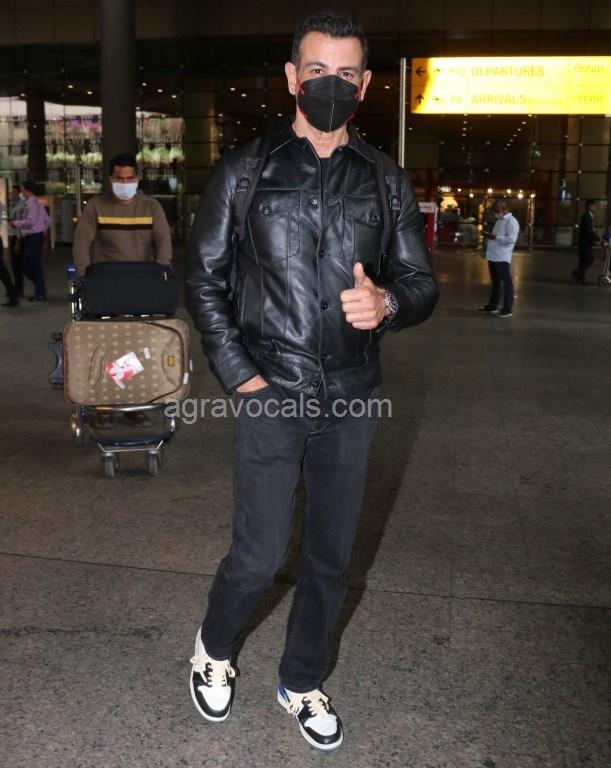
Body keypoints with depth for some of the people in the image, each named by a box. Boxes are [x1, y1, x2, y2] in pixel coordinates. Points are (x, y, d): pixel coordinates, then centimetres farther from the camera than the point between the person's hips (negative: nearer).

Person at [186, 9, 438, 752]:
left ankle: (302, 682, 36)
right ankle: (212, 648, 34)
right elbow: (204, 277, 2)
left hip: (352, 401, 3)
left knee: (330, 556, 12)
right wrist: (238, 373, -7)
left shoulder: (386, 181, 5)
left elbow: (421, 281, 7)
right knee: (259, 555, 1)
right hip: (270, 396, -2)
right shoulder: (245, 169, -1)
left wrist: (388, 301, -17)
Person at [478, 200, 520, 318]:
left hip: (502, 257, -9)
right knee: (495, 282, 16)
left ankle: (508, 309, -2)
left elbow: (511, 239, -21)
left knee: (506, 282, -4)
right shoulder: (499, 220, 18)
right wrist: (489, 235, 7)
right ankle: (492, 306, 24)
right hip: (493, 256, 9)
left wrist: (495, 237, -21)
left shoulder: (511, 221, -11)